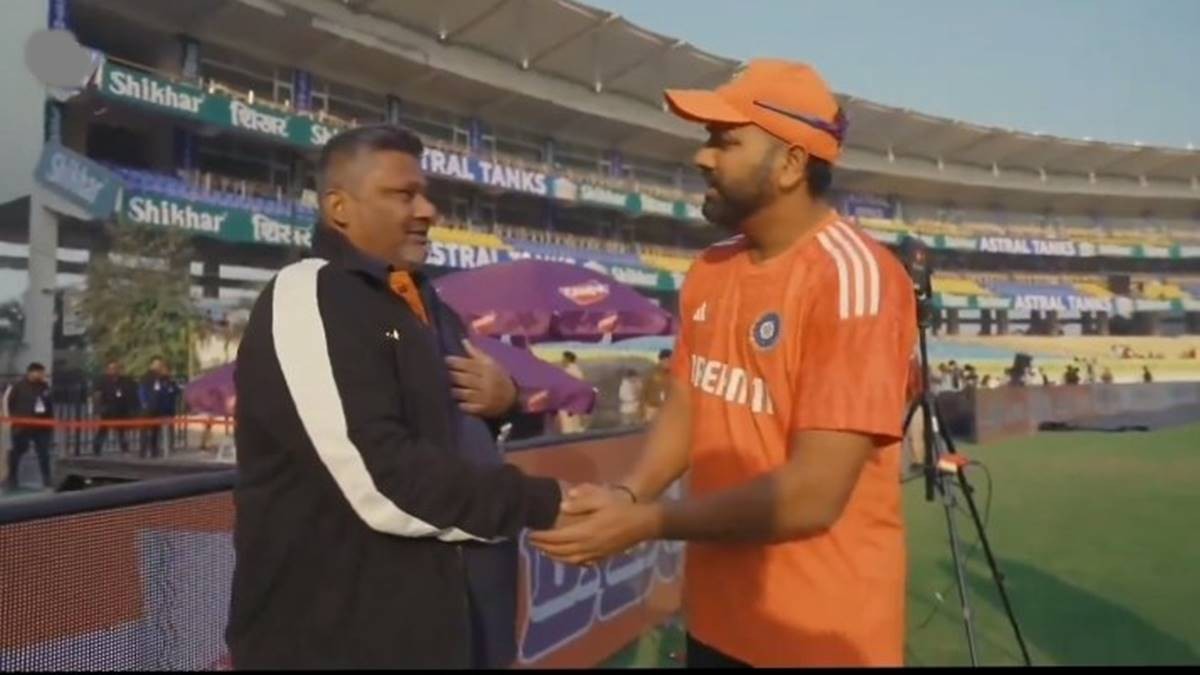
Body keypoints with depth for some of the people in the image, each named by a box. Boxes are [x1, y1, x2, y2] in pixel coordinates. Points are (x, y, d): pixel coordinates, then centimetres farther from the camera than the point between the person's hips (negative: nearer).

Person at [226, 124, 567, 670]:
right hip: (342, 636, -8)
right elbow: (383, 483, -26)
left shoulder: (424, 305, 14)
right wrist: (541, 504, -19)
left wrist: (507, 401, 1)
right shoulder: (306, 298, -15)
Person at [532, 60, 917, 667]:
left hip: (819, 634, -6)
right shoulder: (709, 271, 3)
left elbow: (813, 494, -24)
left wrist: (645, 522, -19)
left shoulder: (854, 275, -21)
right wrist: (626, 495, -10)